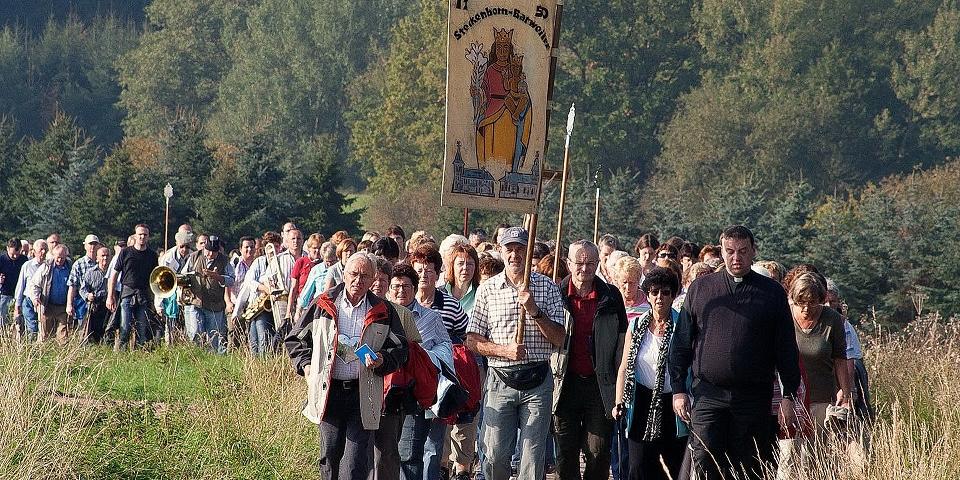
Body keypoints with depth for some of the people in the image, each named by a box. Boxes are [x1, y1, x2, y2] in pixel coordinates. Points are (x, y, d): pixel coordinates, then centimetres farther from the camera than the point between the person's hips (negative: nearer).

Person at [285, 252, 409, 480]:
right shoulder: (323, 305, 6)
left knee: (356, 461, -6)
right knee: (330, 455, 6)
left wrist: (382, 360, -10)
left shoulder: (383, 312, 6)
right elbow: (295, 339, 15)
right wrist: (306, 365, 2)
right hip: (329, 390, 1)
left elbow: (400, 350, 10)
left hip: (363, 393, -1)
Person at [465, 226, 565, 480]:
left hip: (538, 382, 0)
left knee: (533, 458, 0)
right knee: (496, 456, 1)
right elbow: (472, 341, 3)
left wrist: (534, 311, -14)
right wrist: (504, 350, -13)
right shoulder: (487, 290, 5)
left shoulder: (547, 287, 4)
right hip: (500, 380, 0)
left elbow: (559, 339, 0)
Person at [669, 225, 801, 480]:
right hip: (708, 395, 0)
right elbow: (681, 343, 10)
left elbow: (786, 349, 7)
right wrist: (678, 389, 4)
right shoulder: (700, 289, 8)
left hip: (754, 399, 0)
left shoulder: (772, 292, 6)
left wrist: (789, 395, 2)